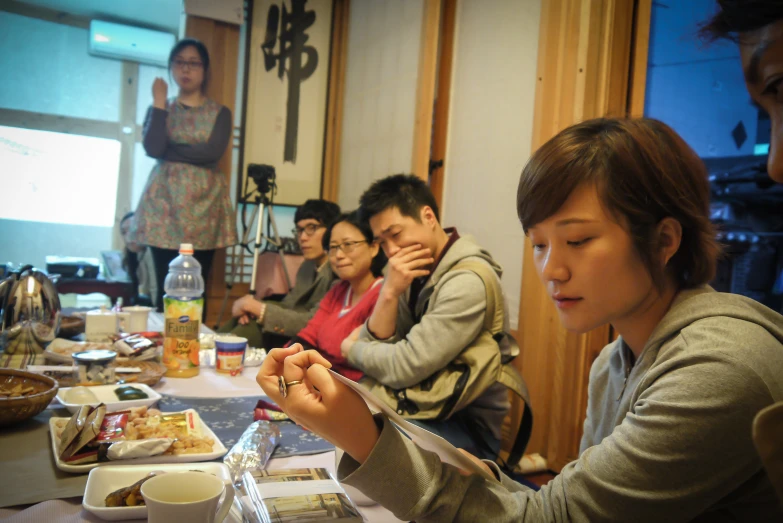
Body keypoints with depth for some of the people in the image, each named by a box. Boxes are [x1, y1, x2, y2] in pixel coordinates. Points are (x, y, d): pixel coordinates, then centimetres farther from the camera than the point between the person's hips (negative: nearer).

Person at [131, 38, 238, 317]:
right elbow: (152, 148, -7)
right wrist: (159, 103, -1)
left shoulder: (219, 113, 10)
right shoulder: (159, 108, 13)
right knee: (165, 286, -3)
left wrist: (170, 149, -5)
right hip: (165, 203, 1)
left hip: (204, 205, -1)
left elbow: (213, 152, -10)